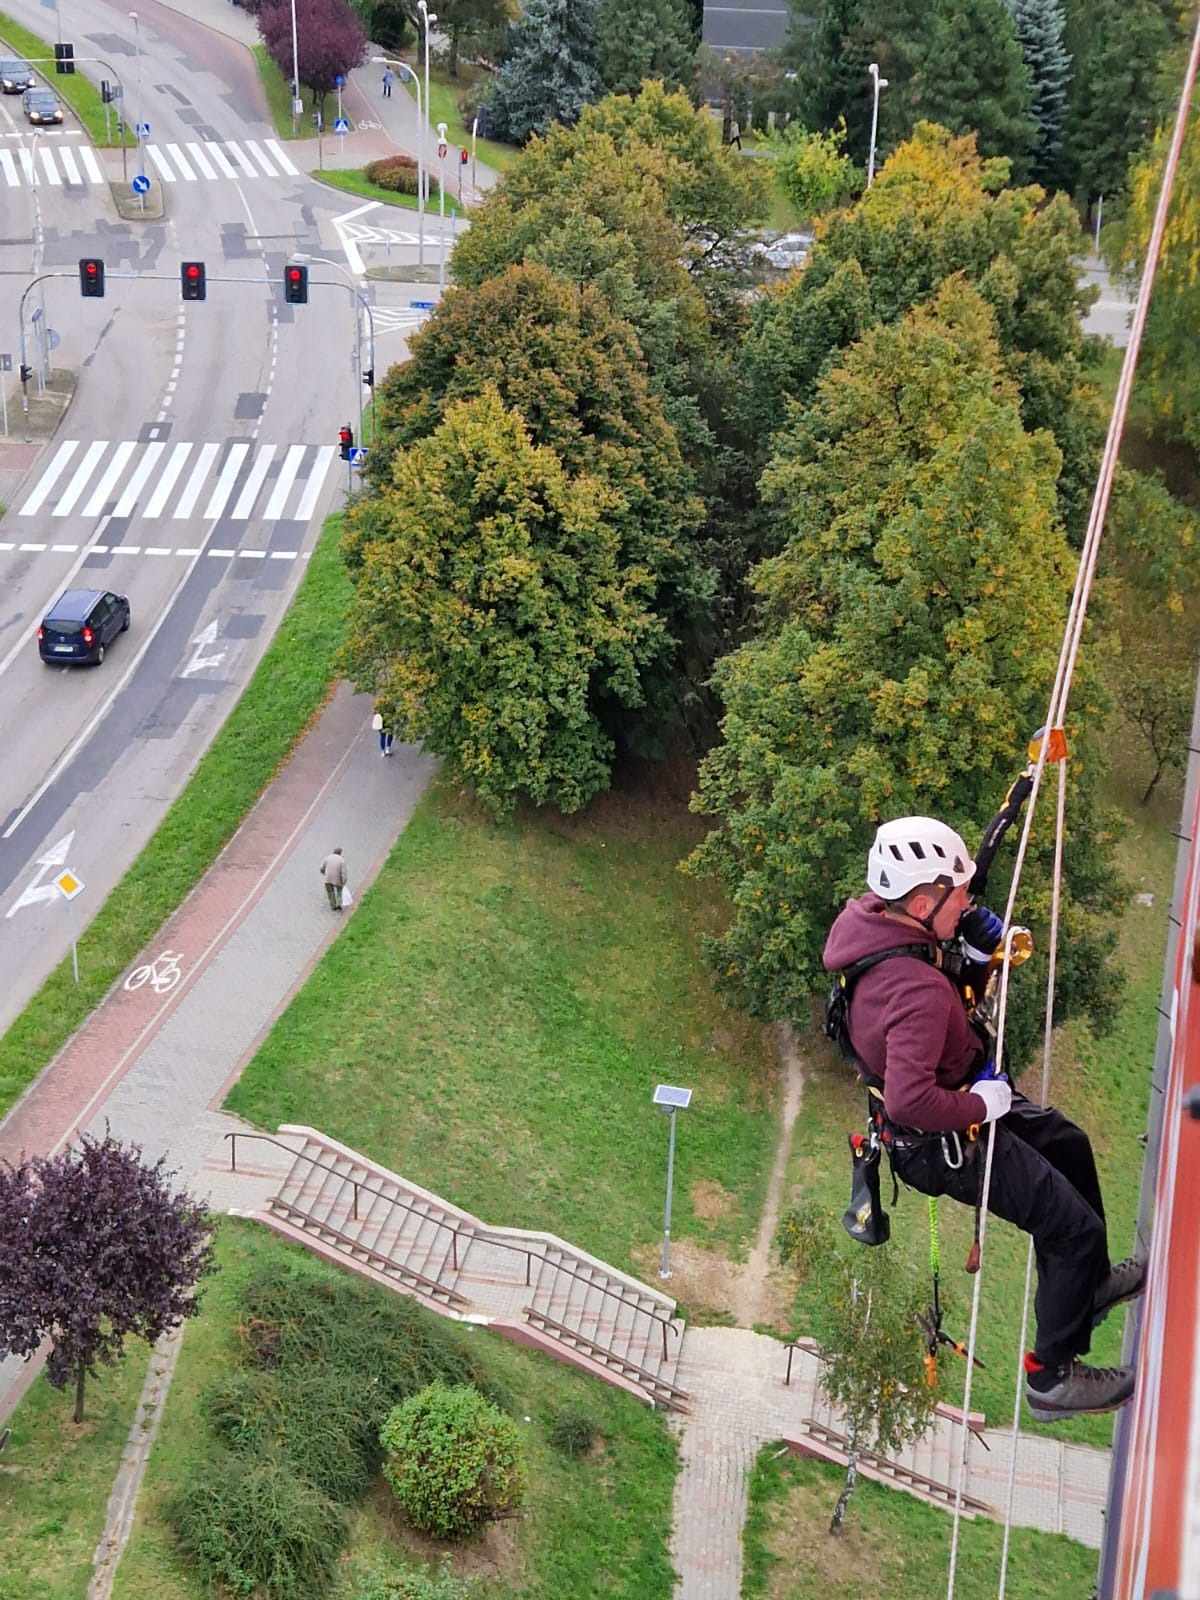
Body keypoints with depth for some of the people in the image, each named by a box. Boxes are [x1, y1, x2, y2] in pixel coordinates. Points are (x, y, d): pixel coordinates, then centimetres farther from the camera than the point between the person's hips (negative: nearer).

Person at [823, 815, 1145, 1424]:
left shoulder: (864, 916, -12)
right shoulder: (919, 989, -39)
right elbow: (910, 1099, -45)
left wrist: (976, 944, -6)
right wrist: (980, 1106, -27)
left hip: (964, 1095, 10)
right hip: (947, 1144, -10)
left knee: (1068, 1146, 28)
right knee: (1076, 1228, 0)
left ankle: (1087, 1284, 48)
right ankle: (1052, 1379, 17)